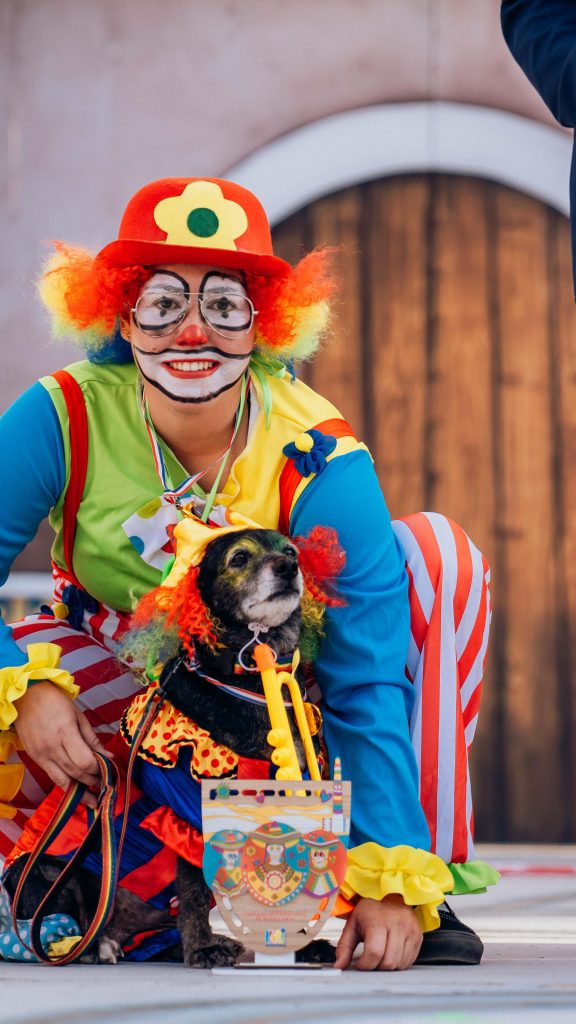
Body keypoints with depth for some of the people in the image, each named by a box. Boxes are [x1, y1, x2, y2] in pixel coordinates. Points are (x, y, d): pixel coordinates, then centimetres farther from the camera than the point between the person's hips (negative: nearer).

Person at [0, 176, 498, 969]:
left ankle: (432, 874, -22)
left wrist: (392, 873, -40)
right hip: (118, 681, 0)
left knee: (436, 552, -26)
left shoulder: (318, 458, -26)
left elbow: (368, 679, -31)